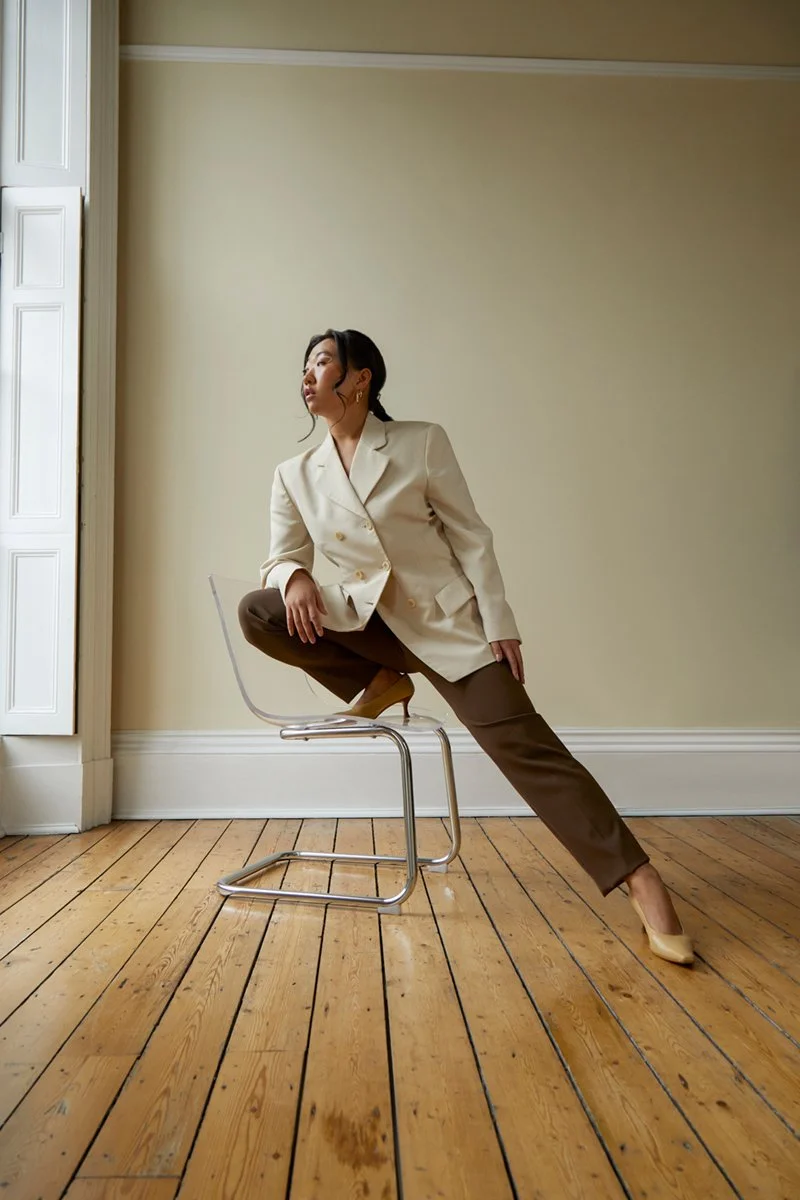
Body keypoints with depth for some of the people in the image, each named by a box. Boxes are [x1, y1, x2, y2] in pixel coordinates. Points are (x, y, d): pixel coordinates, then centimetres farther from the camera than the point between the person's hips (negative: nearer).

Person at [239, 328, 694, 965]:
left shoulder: (422, 443, -4)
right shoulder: (295, 476, 5)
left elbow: (471, 537, -3)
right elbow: (279, 559, 7)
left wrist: (500, 625, -9)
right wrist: (296, 578, -19)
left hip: (445, 622, -3)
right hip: (365, 620, 4)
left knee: (523, 742, -17)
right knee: (256, 611, -19)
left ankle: (642, 881, -10)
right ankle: (381, 684, 0)